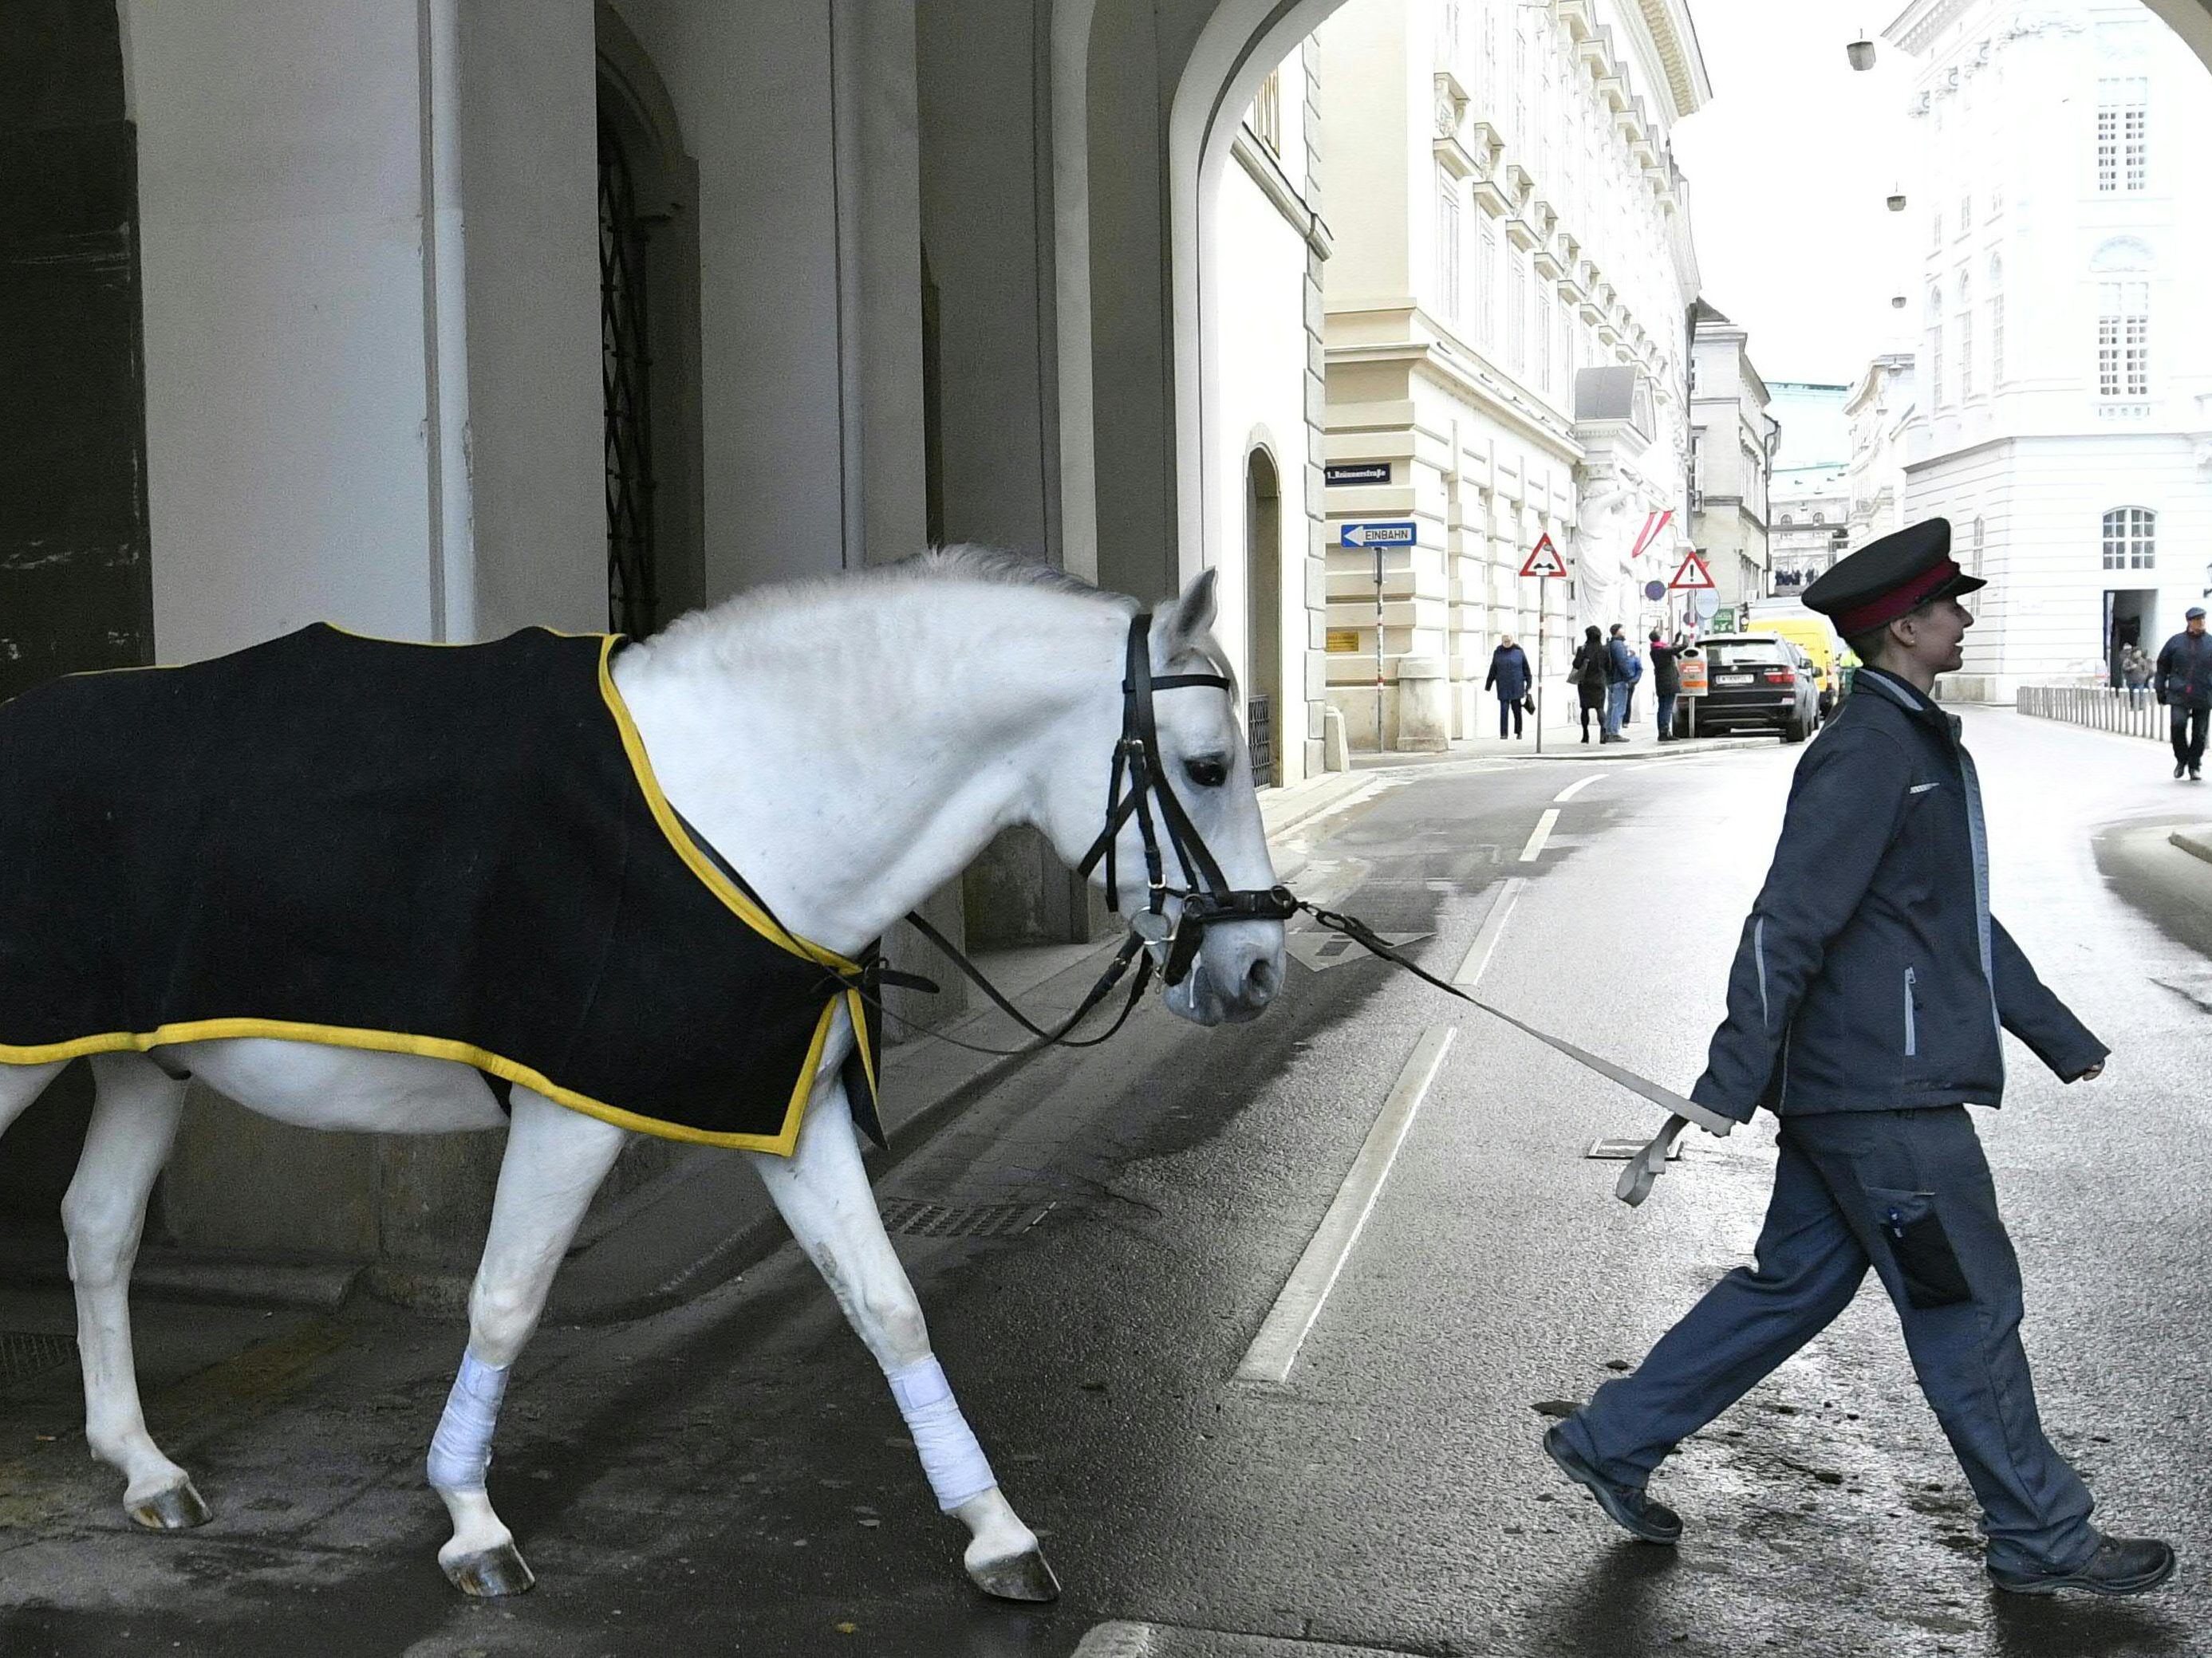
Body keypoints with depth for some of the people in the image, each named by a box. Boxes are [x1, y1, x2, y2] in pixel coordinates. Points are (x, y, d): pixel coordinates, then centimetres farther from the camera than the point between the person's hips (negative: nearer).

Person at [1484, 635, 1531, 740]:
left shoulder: (1519, 652, 1)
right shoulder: (1497, 653, 5)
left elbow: (1526, 669, 4)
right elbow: (1492, 671, 9)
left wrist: (1528, 685, 2)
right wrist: (1488, 686, 9)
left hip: (1516, 686, -1)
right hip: (1503, 687, 1)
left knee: (1516, 709, 5)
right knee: (1504, 709, -6)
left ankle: (1518, 732, 21)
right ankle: (1503, 733, -4)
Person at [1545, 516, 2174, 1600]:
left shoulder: (1922, 743, 18)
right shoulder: (1866, 754, -16)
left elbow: (1964, 919, 26)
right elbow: (1787, 924, -21)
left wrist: (2059, 1035, 30)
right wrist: (1730, 1085, -23)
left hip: (1847, 1088, 10)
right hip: (1882, 1094, -10)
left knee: (1794, 1285, 15)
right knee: (1970, 1307, 3)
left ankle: (1611, 1442, 21)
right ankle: (2040, 1539, 19)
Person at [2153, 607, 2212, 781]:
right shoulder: (2175, 642, 4)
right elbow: (2162, 667, 9)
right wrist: (2161, 693, 6)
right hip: (2179, 695, -1)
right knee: (2178, 724, -18)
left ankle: (2195, 767, 19)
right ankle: (2181, 760, 3)